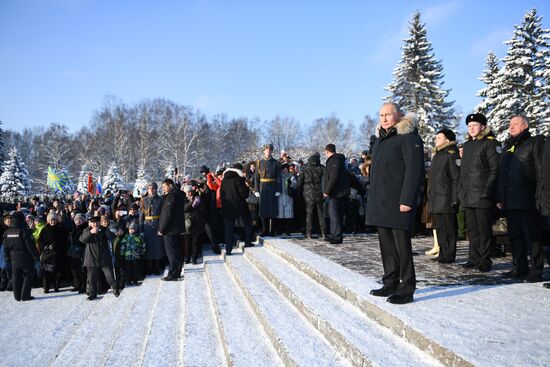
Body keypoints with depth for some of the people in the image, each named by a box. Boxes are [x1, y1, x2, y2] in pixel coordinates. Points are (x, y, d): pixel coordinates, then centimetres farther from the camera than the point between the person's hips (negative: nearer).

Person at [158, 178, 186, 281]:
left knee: (171, 253, -4)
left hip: (170, 230, -10)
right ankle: (177, 273, 21)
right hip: (177, 229, 10)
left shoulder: (171, 196, -16)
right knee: (177, 252, 14)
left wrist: (161, 229, -14)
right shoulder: (179, 195, 14)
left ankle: (172, 274, -1)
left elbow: (167, 215, -19)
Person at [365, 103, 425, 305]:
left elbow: (414, 170, -16)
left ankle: (406, 289, 4)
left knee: (402, 245, -3)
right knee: (386, 245, 13)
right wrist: (372, 200, 19)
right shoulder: (380, 140, 19)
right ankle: (390, 284, 23)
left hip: (398, 204, -9)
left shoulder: (408, 138, -8)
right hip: (380, 204, 9)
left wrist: (406, 200, -22)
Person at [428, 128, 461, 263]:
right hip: (435, 201, 9)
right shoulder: (436, 155, 20)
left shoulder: (452, 155, -9)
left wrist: (455, 199, -19)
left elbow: (457, 178, -14)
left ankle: (449, 255, 3)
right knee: (439, 227, 13)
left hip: (446, 200, -9)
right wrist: (430, 196, 21)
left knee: (449, 228, -3)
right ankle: (442, 253, 20)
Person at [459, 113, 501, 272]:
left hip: (483, 196, -7)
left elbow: (495, 170, -9)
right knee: (472, 229, 10)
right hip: (467, 196, 7)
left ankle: (485, 261, 6)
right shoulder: (467, 145, 19)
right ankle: (474, 259, 18)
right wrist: (460, 191, 14)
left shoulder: (491, 143, -2)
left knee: (484, 229, -2)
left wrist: (488, 191, -16)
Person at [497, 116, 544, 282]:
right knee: (515, 237, 10)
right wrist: (500, 198, 15)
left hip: (527, 200, -7)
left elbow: (541, 171, -6)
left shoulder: (535, 143, 2)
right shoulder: (507, 147, 22)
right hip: (510, 201, 7)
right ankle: (520, 268, 17)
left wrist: (539, 196, -14)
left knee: (533, 237, -4)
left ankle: (536, 271, 1)